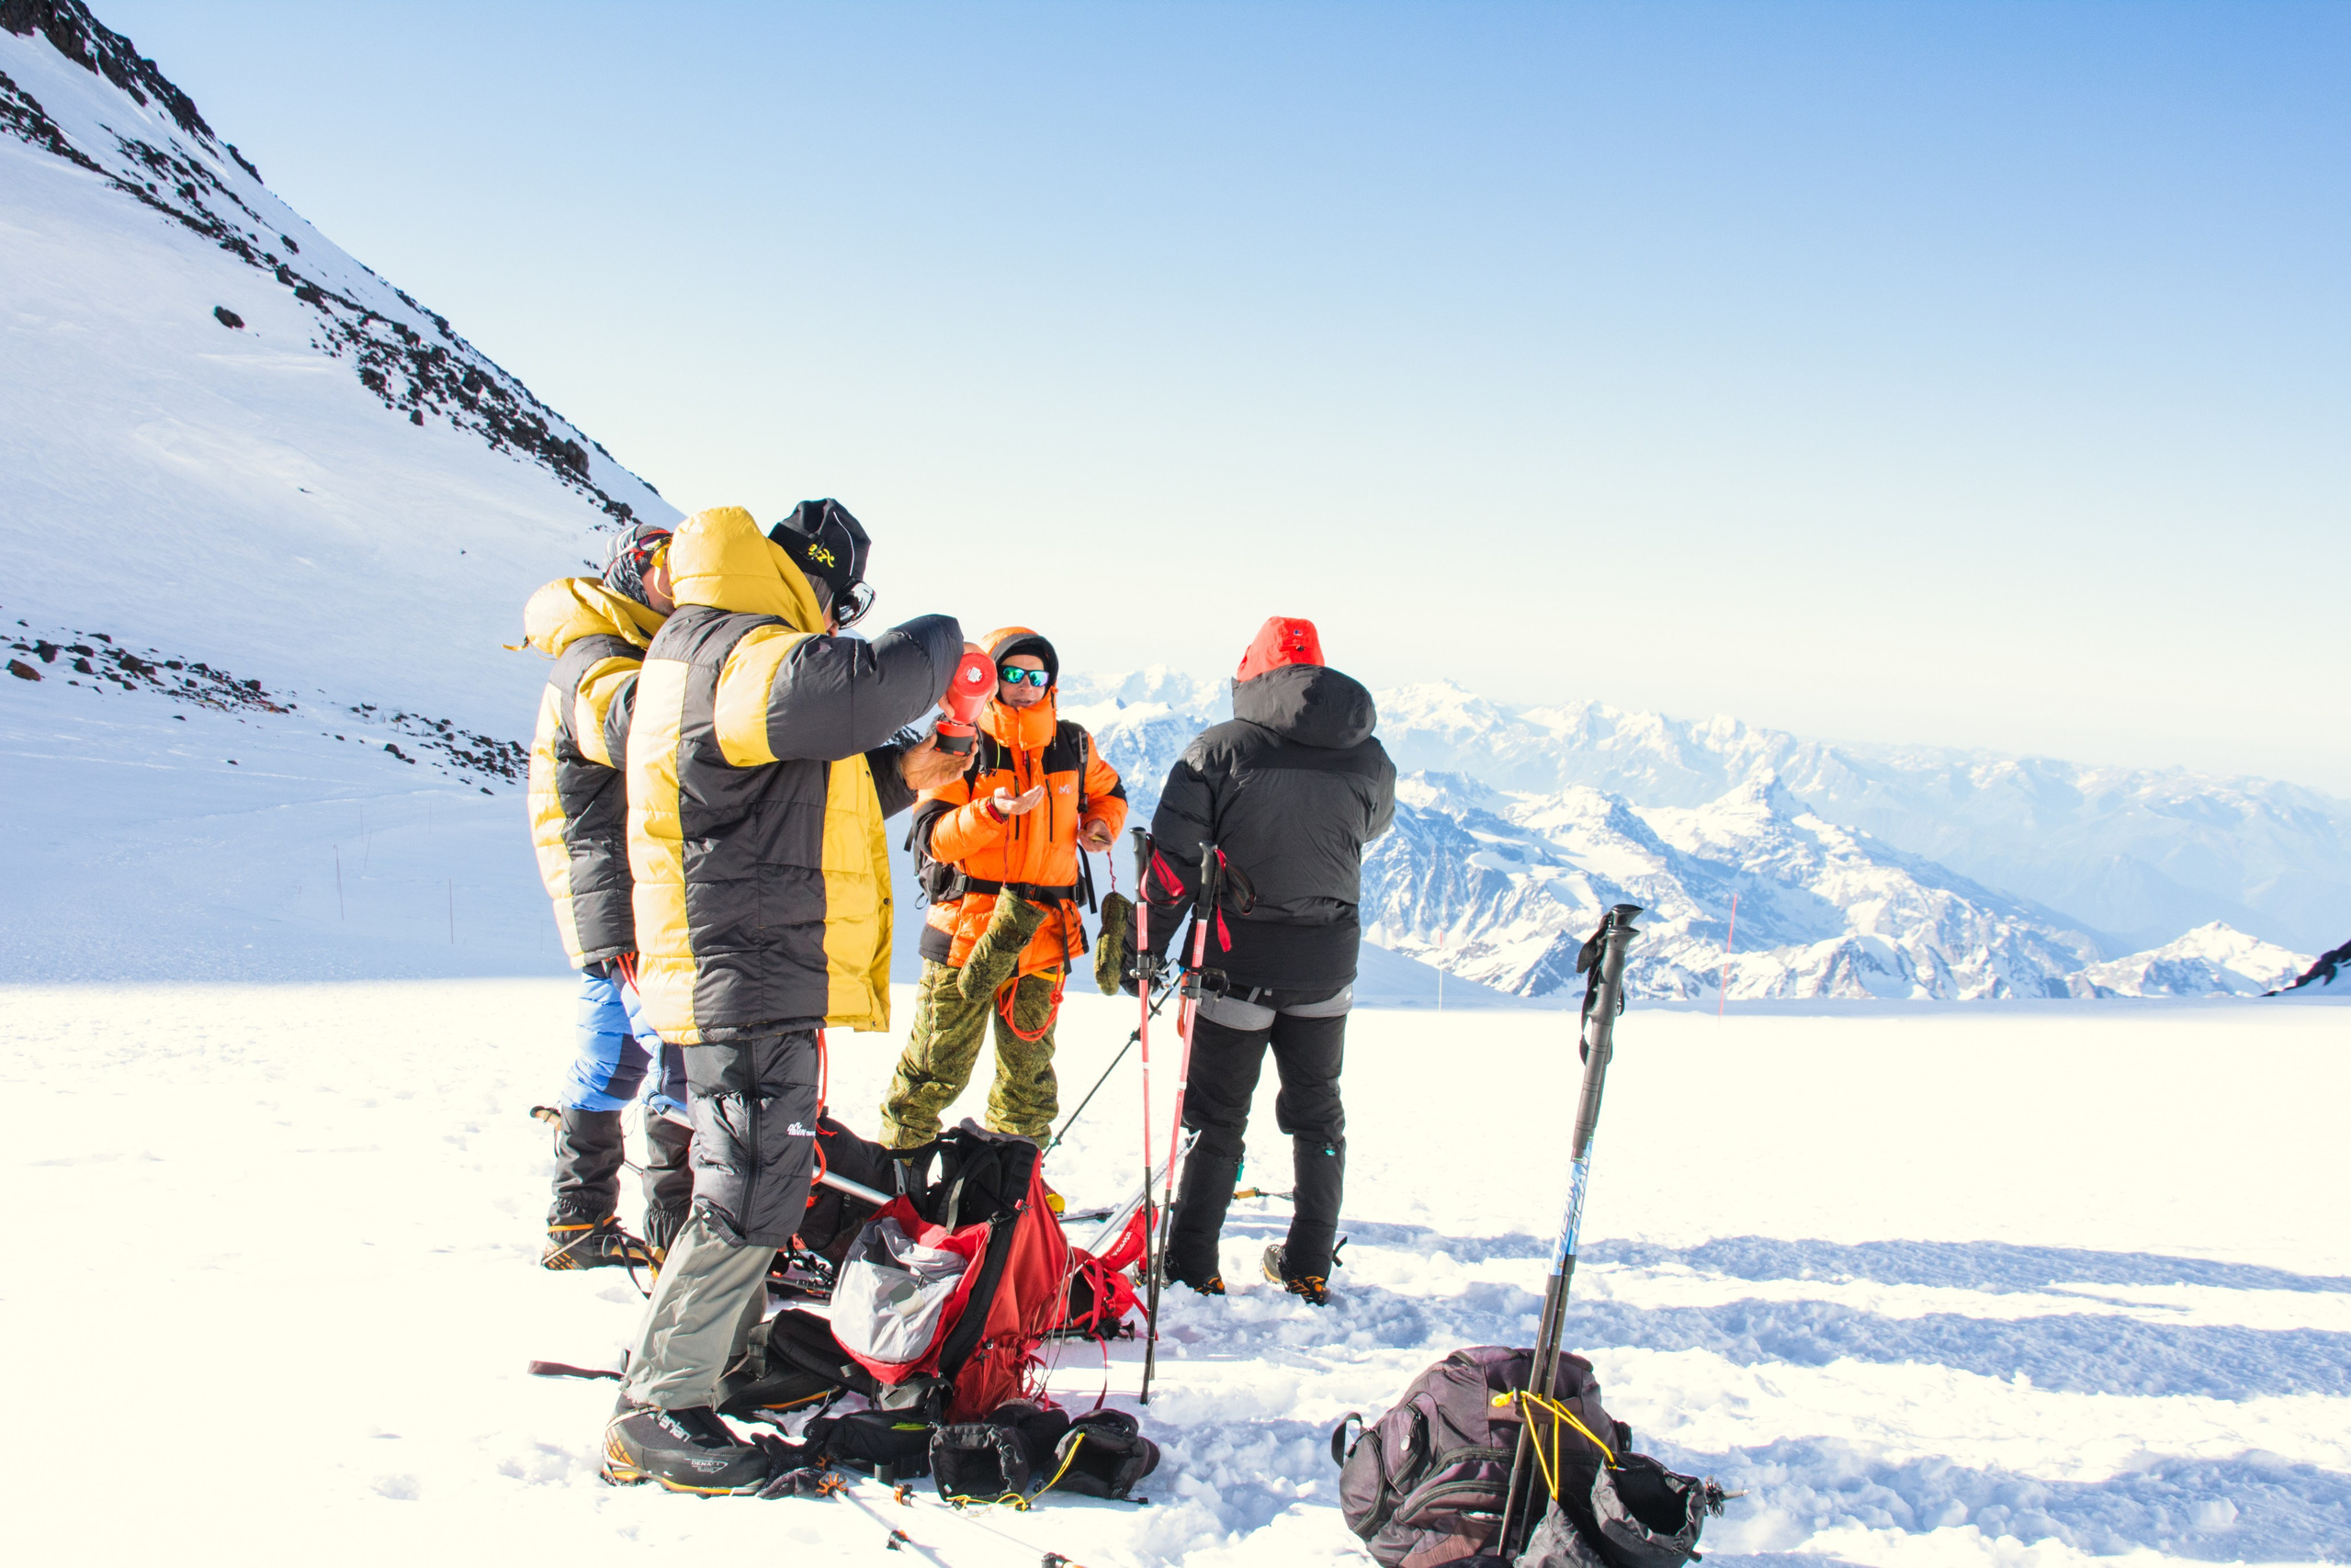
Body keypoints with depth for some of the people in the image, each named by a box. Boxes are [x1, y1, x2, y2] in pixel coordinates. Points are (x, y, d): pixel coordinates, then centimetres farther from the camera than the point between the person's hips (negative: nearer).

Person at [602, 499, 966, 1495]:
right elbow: (876, 683, -30)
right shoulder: (753, 657, -16)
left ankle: (722, 1352, 36)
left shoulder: (704, 650, 18)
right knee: (749, 1198, -8)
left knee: (755, 1184, 23)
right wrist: (940, 637, -8)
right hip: (751, 975, -11)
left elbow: (802, 796, 25)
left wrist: (897, 777, 12)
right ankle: (656, 1413, -1)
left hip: (751, 973, 11)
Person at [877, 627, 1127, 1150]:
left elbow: (1109, 792, 27)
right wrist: (993, 812, -27)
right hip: (967, 929, -4)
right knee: (937, 1067, -1)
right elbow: (932, 835, -12)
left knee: (1028, 1070, 14)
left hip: (1042, 932, 4)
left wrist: (1100, 824, 5)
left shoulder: (1072, 745, 8)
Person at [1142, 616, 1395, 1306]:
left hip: (1236, 966, -3)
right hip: (1326, 968, 3)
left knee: (1218, 1119, 9)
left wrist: (1145, 948, -4)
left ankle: (1190, 1267, 13)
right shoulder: (1369, 761, -4)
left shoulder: (1219, 750, -13)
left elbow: (1174, 861, -13)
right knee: (1317, 1115, 17)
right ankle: (1309, 1269, 22)